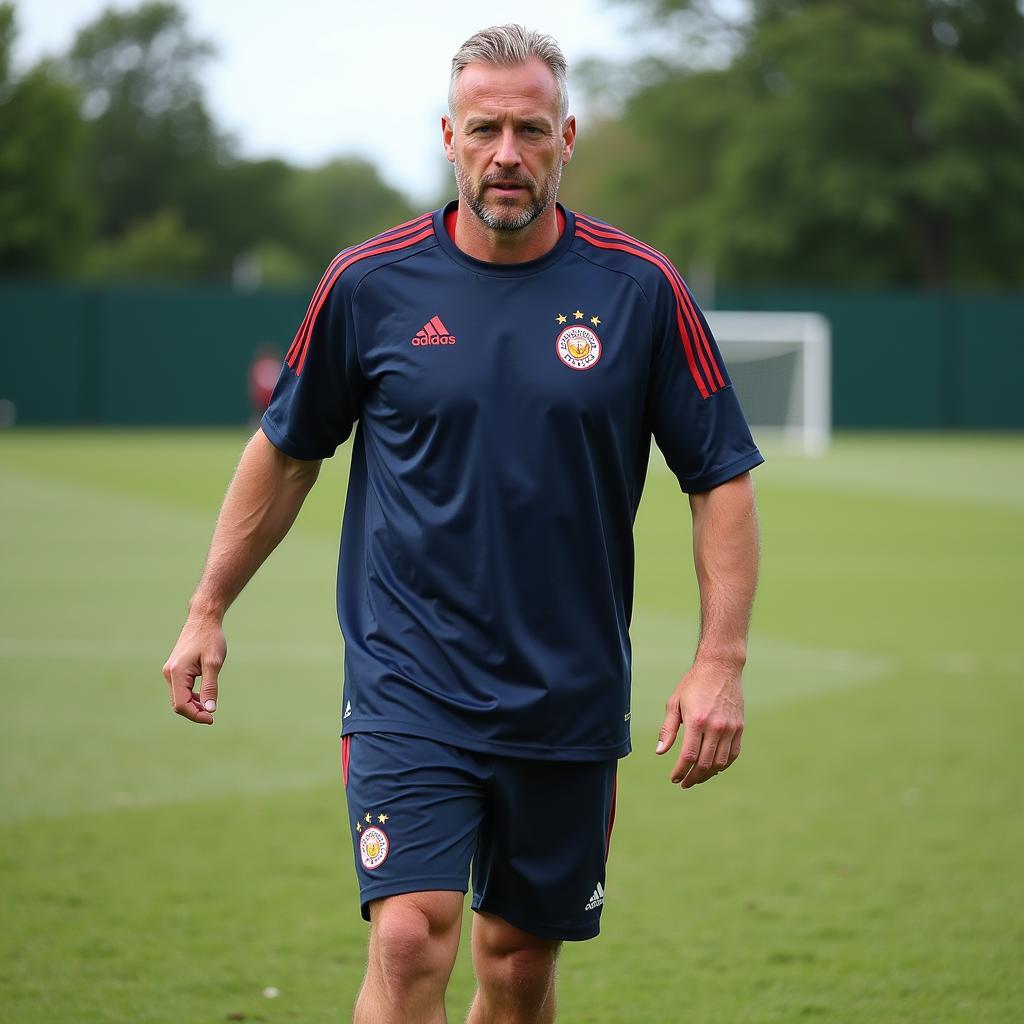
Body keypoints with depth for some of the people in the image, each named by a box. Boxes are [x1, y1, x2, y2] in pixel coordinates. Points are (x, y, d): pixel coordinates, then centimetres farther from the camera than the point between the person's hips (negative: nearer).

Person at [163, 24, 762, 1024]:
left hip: (570, 703, 2)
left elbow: (722, 478, 2)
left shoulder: (639, 290, -3)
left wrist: (720, 661, -7)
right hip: (407, 687, -1)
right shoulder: (371, 283, -2)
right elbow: (286, 450, 12)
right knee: (411, 940, -17)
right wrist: (207, 611, 13)